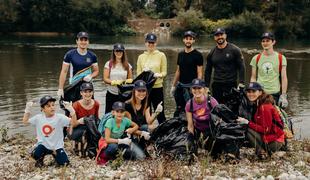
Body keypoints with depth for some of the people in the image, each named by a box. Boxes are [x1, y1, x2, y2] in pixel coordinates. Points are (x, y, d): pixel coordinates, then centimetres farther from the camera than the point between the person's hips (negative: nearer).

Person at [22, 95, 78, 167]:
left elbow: (74, 123, -21)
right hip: (44, 145, 1)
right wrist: (28, 110, -4)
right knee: (35, 155, -30)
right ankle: (40, 158, 9)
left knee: (64, 163, -15)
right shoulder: (38, 118, -3)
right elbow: (25, 121, 9)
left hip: (57, 146, -1)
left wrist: (72, 111, -35)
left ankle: (55, 154, 19)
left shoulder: (60, 117, -13)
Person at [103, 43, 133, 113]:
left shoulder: (127, 65, 6)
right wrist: (114, 82, -21)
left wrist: (126, 81, -13)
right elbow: (105, 79, -4)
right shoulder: (109, 64, 2)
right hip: (111, 94, 0)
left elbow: (130, 79, 10)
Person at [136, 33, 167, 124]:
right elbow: (138, 73, 7)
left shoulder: (161, 55, 2)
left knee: (160, 113, 3)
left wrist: (158, 75, -20)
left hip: (157, 87, -2)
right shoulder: (141, 57, 10)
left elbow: (164, 72, 1)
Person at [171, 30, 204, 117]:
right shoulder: (180, 54, 11)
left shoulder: (197, 55, -6)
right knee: (179, 109, 9)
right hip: (180, 86, 6)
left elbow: (199, 73, -9)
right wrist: (173, 85, 13)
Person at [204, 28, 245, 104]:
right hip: (216, 85, 4)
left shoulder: (234, 50, 0)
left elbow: (241, 67, -1)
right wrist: (206, 86, 11)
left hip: (231, 84, -3)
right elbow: (208, 71, 17)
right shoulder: (212, 53, 11)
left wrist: (241, 83, -11)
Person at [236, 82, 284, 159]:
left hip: (274, 142, -9)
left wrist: (247, 122, -21)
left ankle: (261, 151, -6)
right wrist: (243, 120, -6)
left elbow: (266, 130, -22)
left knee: (247, 130, -20)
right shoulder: (258, 104, 7)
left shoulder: (265, 107, -20)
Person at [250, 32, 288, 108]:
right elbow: (253, 78, 10)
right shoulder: (256, 58, 8)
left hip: (275, 94, -1)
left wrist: (283, 95, -4)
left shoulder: (281, 58, 4)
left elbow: (284, 78, 2)